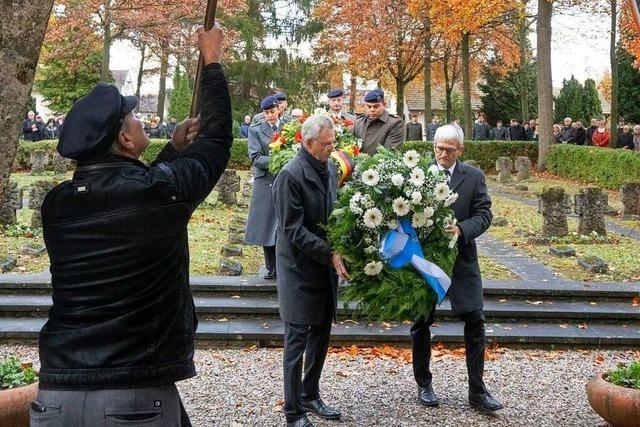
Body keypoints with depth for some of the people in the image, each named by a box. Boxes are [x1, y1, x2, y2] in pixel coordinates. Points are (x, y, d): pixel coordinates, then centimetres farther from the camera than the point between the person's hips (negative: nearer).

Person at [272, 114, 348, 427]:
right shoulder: (290, 175, -19)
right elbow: (293, 230, -20)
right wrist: (331, 255, -20)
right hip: (300, 268, -7)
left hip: (326, 265, 7)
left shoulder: (329, 167, 4)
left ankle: (310, 396, 33)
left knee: (321, 334, 16)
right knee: (297, 338, 1)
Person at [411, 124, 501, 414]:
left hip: (461, 258, 0)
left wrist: (461, 230, -20)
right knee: (421, 322, 9)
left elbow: (483, 214, -3)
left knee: (474, 321, -3)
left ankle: (477, 390, 7)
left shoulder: (474, 176, 1)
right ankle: (423, 384, 26)